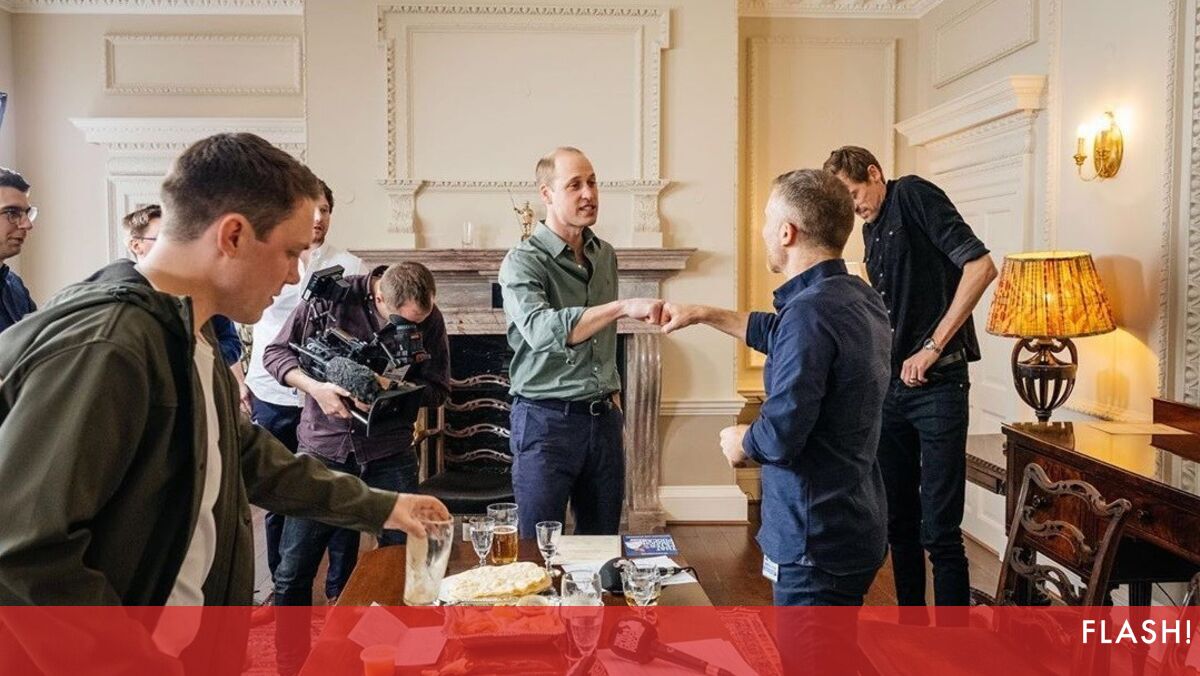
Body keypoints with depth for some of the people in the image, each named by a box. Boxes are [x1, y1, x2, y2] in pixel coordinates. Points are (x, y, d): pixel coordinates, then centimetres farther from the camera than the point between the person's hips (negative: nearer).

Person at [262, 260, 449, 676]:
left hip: (390, 455, 1)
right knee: (293, 571, 3)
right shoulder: (331, 298, -11)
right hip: (324, 449, -1)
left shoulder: (429, 319, -6)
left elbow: (437, 389, -2)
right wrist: (314, 387, -22)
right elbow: (276, 352, -4)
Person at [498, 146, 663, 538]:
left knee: (604, 542, 14)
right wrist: (622, 308, -38)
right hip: (546, 419, -6)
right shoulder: (523, 262, -12)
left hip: (604, 417, 6)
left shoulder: (605, 255, 9)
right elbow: (541, 330, -32)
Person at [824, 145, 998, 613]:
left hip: (936, 386, -8)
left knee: (940, 532, -6)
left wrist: (933, 347, -19)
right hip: (891, 387, 8)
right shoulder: (871, 230, 17)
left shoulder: (914, 195, -7)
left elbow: (980, 266, -19)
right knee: (899, 523, 15)